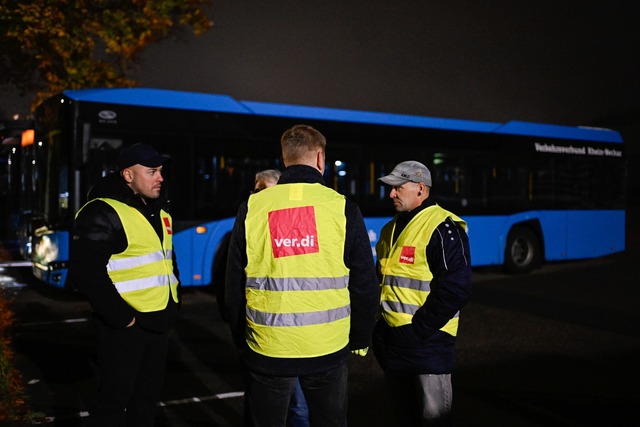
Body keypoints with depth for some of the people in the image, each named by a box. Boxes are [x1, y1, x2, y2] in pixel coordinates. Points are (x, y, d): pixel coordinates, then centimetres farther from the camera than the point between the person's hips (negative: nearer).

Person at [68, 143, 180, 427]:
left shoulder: (159, 212, 13)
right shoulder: (102, 213, -14)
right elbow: (86, 272, -21)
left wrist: (175, 300, 13)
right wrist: (121, 317, -20)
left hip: (158, 324, 8)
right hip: (125, 326, -8)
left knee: (148, 396, 17)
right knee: (114, 402, 2)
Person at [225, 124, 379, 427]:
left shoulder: (252, 208, 0)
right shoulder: (343, 209, -4)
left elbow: (234, 283, 4)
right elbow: (364, 283, -1)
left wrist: (240, 339, 15)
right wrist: (361, 339, 12)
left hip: (267, 348, 1)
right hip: (328, 348, 0)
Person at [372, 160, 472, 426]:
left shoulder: (442, 229, -14)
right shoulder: (391, 229, 14)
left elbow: (455, 289, -21)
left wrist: (418, 329, -19)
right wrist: (380, 328, 11)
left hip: (426, 342, -8)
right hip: (391, 342, 8)